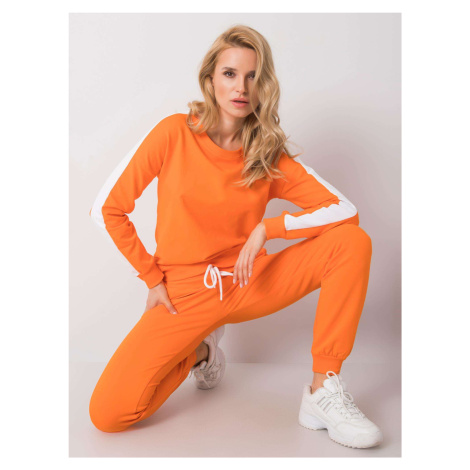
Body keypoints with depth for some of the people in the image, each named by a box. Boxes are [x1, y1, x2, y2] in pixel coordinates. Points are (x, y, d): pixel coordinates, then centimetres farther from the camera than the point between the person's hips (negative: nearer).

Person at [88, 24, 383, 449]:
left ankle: (324, 392, -13)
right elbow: (107, 209, -3)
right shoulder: (175, 134, -7)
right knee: (108, 414, -17)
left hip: (250, 285, 2)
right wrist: (152, 279, -4)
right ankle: (198, 352, 13)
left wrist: (265, 229, -21)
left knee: (353, 243, -19)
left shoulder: (270, 156, -2)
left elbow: (346, 210, -11)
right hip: (185, 294, -1)